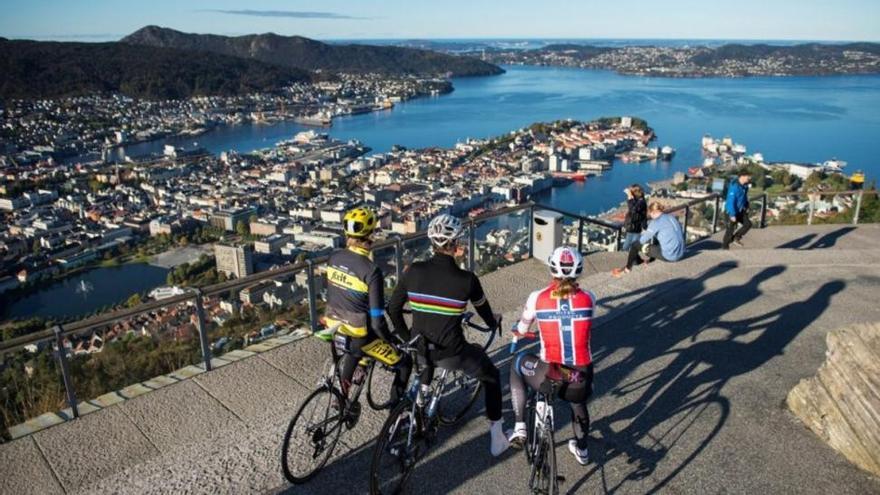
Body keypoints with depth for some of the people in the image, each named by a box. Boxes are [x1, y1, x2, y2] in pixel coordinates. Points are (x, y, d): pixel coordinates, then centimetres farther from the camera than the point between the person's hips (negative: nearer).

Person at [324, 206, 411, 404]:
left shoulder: (334, 258, -5)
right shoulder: (371, 270, -25)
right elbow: (377, 321, -23)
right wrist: (393, 341, -6)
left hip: (334, 330, 7)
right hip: (359, 337, -7)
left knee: (352, 353, 41)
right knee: (404, 363, 15)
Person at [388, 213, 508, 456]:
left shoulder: (413, 272, -7)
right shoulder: (467, 279, -14)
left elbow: (393, 309, 3)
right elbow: (483, 309, 6)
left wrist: (406, 336, 20)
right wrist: (494, 324, 29)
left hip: (420, 349, 3)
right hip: (452, 353, -3)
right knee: (492, 377, 24)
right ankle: (496, 436, 28)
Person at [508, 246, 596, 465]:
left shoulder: (537, 297, -6)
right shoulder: (588, 298, -3)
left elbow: (522, 330, 10)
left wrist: (521, 330, 35)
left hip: (548, 377, -2)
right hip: (581, 378, 3)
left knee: (518, 365, 31)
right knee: (578, 404, 39)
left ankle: (520, 428, 26)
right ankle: (581, 449, 62)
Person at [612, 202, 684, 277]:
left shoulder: (656, 222, -12)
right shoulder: (672, 218, 9)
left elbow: (643, 239, -8)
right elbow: (681, 234, 22)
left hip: (669, 256, -8)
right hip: (680, 254, 8)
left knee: (635, 245, 4)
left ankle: (627, 268, 22)